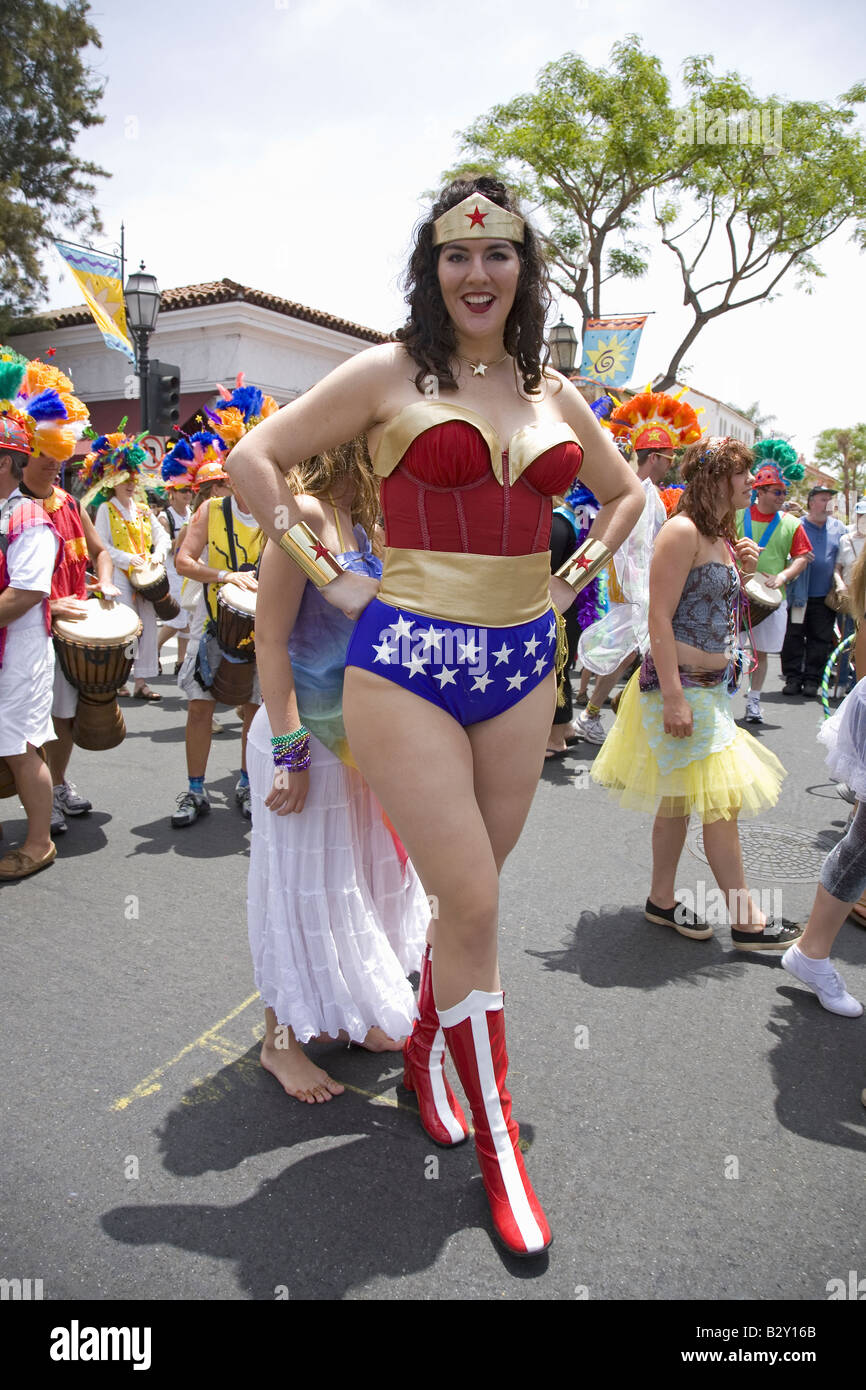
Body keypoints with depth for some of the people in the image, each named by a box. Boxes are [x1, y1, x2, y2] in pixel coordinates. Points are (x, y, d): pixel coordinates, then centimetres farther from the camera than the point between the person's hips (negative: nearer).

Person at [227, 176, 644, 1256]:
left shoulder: (553, 394, 13)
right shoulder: (390, 373, 0)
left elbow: (625, 491, 27)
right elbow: (254, 459, 0)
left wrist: (574, 576, 14)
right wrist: (328, 577, -4)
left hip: (522, 662, 5)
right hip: (407, 659, -4)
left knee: (468, 894, 12)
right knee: (473, 904, -5)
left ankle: (425, 1045, 41)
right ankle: (498, 1148, 15)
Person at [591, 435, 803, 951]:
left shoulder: (720, 536, 14)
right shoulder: (682, 531, -14)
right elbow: (660, 619, -20)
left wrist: (745, 570, 6)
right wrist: (674, 698, -23)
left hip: (712, 687, 9)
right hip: (682, 685, -9)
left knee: (681, 799, 14)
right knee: (723, 800, -4)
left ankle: (662, 900, 26)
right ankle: (746, 920, 8)